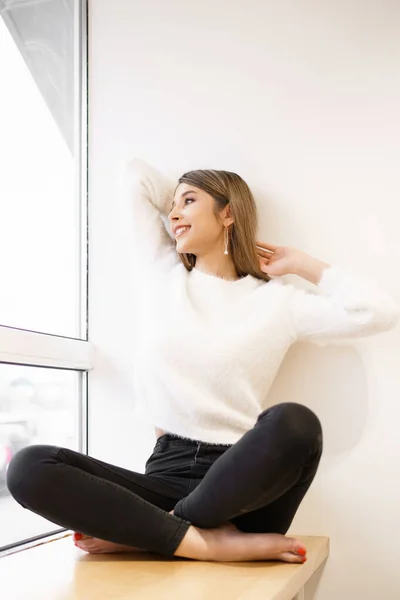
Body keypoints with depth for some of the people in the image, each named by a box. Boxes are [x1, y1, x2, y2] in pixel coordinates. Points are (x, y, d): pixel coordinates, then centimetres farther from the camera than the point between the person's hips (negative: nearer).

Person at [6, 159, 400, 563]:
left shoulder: (275, 300, 6)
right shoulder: (162, 273, 13)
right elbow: (136, 177, 19)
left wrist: (302, 265, 5)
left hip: (241, 477, -1)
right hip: (167, 473, 2)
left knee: (295, 422, -36)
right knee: (29, 467, -23)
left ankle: (140, 532, -20)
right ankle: (207, 542, -27)